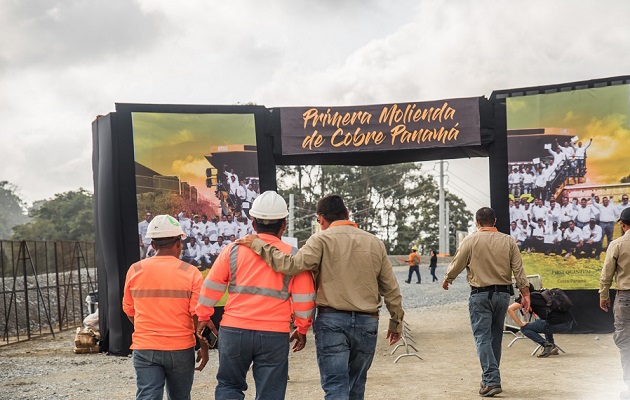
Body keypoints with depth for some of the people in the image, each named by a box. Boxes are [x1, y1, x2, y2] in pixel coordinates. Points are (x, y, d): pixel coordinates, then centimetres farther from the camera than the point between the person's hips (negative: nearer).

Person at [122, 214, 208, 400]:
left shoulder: (135, 271, 1)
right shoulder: (190, 273, -6)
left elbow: (129, 312, 11)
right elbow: (198, 315, -8)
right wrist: (204, 346, 5)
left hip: (144, 348, 1)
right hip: (180, 349, -1)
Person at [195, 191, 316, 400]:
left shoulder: (234, 250, 2)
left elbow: (211, 287, 6)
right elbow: (304, 300, 2)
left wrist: (203, 317, 21)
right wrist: (302, 330, 17)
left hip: (234, 330, 1)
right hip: (274, 335, -1)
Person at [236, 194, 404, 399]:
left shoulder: (322, 240, -6)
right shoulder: (375, 243, 8)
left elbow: (291, 265, -18)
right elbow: (391, 289, 10)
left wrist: (258, 244, -8)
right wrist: (396, 322, 20)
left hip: (332, 321, -4)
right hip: (367, 323, 4)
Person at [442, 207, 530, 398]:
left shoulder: (471, 241, -6)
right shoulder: (508, 241, 2)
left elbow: (456, 265, 0)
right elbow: (519, 270, -1)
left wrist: (447, 280, 19)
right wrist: (525, 294, 2)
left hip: (480, 295, -4)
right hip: (503, 293, 4)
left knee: (483, 338, -3)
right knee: (495, 338, 15)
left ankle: (492, 381, -13)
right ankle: (490, 378, 24)